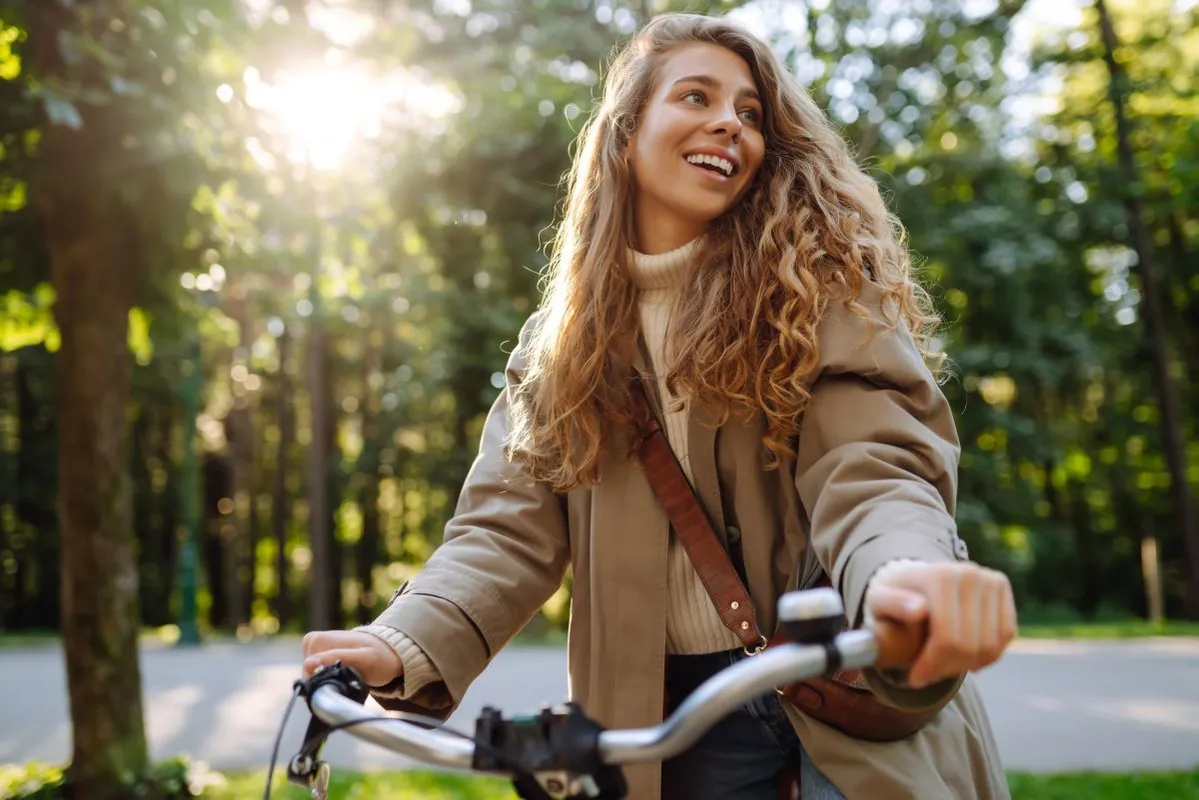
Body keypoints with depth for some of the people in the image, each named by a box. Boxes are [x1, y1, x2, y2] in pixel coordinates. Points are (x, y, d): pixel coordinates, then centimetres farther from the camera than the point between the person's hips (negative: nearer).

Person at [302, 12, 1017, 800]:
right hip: (671, 710, 2)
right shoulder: (563, 339, 4)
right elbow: (510, 522, -3)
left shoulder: (819, 281, -3)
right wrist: (406, 645, -22)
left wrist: (906, 577, -40)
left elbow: (870, 469, -17)